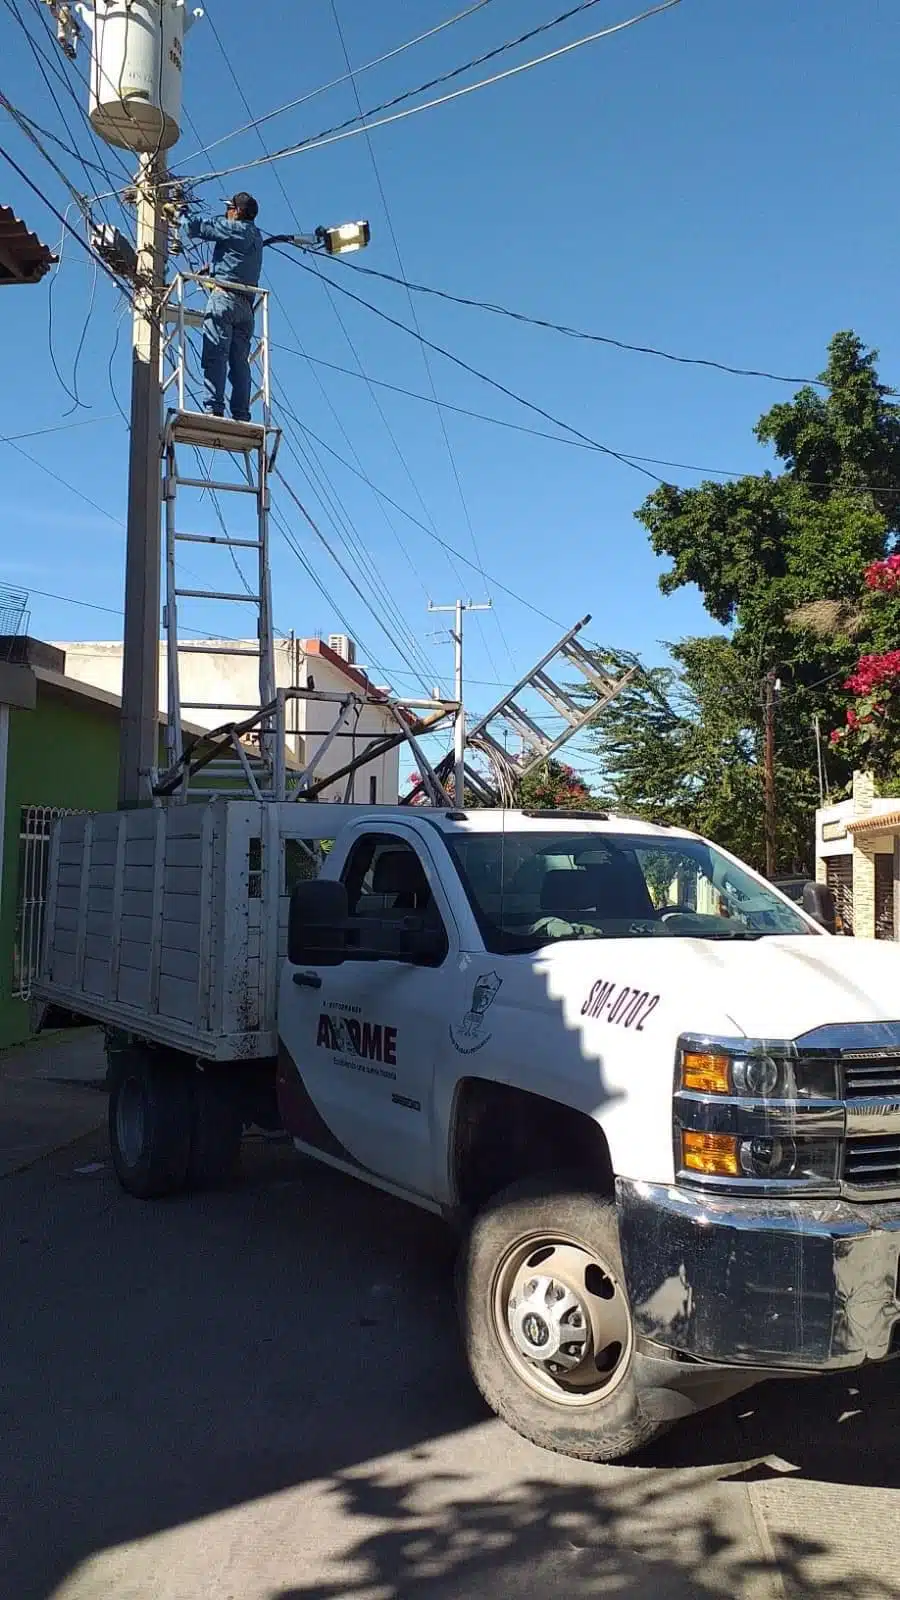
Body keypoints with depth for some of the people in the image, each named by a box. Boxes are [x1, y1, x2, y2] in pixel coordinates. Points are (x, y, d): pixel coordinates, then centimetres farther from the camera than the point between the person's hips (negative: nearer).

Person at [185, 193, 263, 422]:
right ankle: (241, 416, -8)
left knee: (215, 355, -14)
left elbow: (196, 228, 3)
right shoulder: (256, 236, 25)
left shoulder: (232, 228, 3)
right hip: (246, 305, 7)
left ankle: (214, 409, -26)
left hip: (224, 297, -7)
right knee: (240, 361, 1)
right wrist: (209, 268, 29)